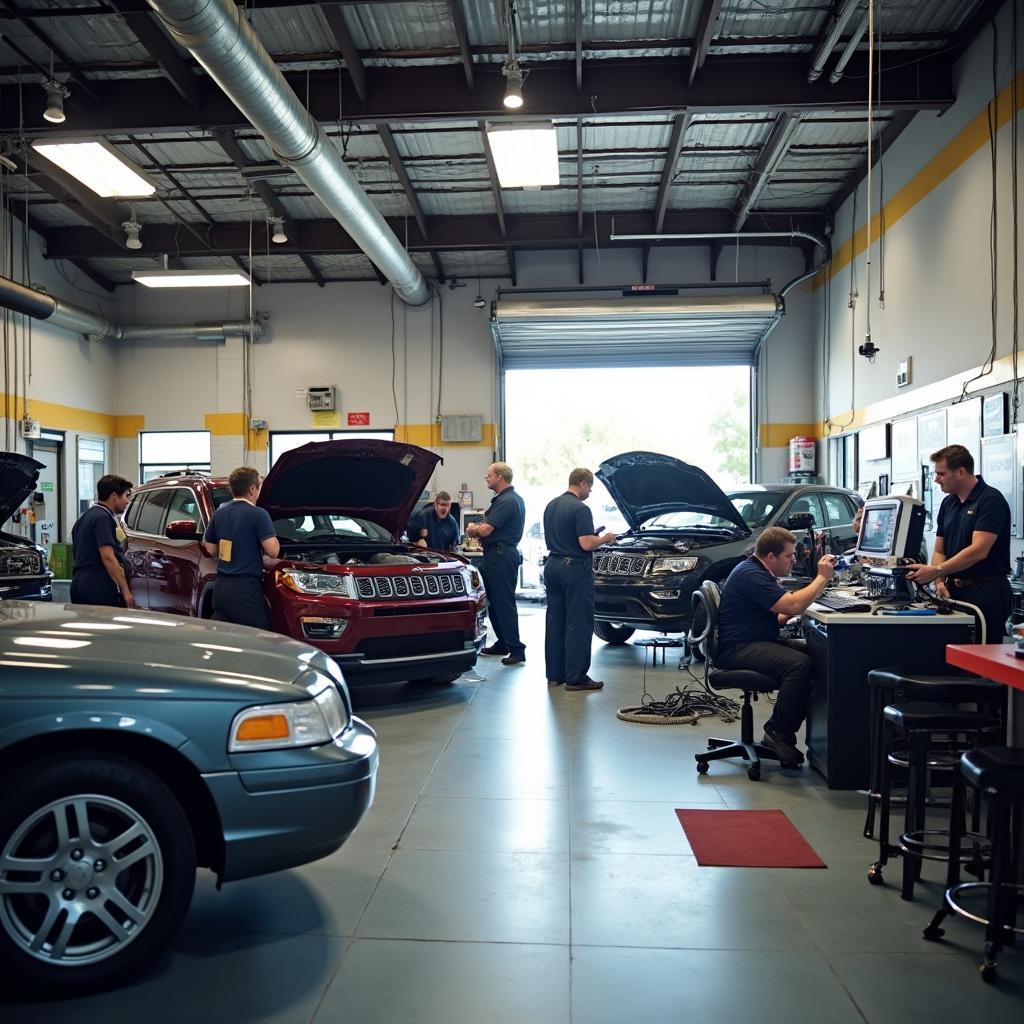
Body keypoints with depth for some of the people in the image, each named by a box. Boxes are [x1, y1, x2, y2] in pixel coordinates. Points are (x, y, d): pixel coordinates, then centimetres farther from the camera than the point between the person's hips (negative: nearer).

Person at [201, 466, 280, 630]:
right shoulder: (258, 514, -11)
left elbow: (211, 549, 18)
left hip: (220, 587, 7)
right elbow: (273, 551, -16)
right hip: (245, 589, -7)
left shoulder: (219, 513, 11)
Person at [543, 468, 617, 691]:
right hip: (575, 569, -8)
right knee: (578, 624, -3)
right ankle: (575, 677, -1)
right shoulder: (580, 509, -15)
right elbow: (586, 544, -22)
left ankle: (554, 674, 16)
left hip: (552, 565, 9)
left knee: (554, 621, 11)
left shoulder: (551, 506, 12)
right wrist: (605, 539, -2)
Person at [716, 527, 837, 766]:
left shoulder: (758, 572, 19)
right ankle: (779, 733, -19)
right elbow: (793, 605, -24)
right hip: (738, 649, -11)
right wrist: (823, 577, -12)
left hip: (758, 642, 11)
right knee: (799, 664, -30)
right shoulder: (751, 575, -15)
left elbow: (777, 617, 23)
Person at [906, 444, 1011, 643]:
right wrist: (940, 582, -4)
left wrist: (935, 571, -23)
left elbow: (978, 551, -20)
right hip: (954, 589, 7)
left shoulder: (991, 500, -11)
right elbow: (940, 551, 14)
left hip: (986, 591, -7)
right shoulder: (948, 503, 12)